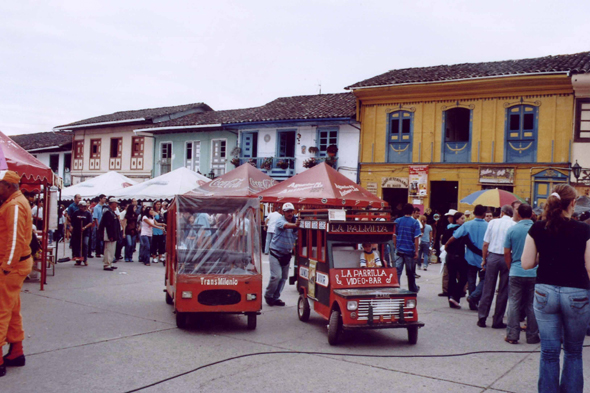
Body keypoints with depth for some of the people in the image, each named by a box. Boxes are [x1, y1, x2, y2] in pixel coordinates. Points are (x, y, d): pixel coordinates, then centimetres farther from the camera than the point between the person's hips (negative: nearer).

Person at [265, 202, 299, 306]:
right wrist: (295, 225, -57)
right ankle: (268, 296, 9)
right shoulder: (280, 221, -16)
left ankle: (276, 297, 22)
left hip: (287, 254, 6)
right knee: (276, 276, -12)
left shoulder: (296, 221, 1)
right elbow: (286, 225, -37)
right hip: (275, 253, -6)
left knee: (284, 277, 8)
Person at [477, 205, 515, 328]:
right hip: (507, 259, -1)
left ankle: (482, 318, 9)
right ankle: (497, 321, 11)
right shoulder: (515, 225, -3)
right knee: (503, 291, 7)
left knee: (488, 289, 8)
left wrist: (484, 259, 10)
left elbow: (485, 244, 1)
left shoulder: (493, 222, 2)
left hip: (492, 256, 1)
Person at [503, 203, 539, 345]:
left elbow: (506, 253, 0)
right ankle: (532, 336, 15)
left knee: (514, 304, 7)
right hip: (534, 273, 1)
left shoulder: (511, 230, -4)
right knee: (532, 305, 9)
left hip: (516, 273, 0)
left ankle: (512, 335, 8)